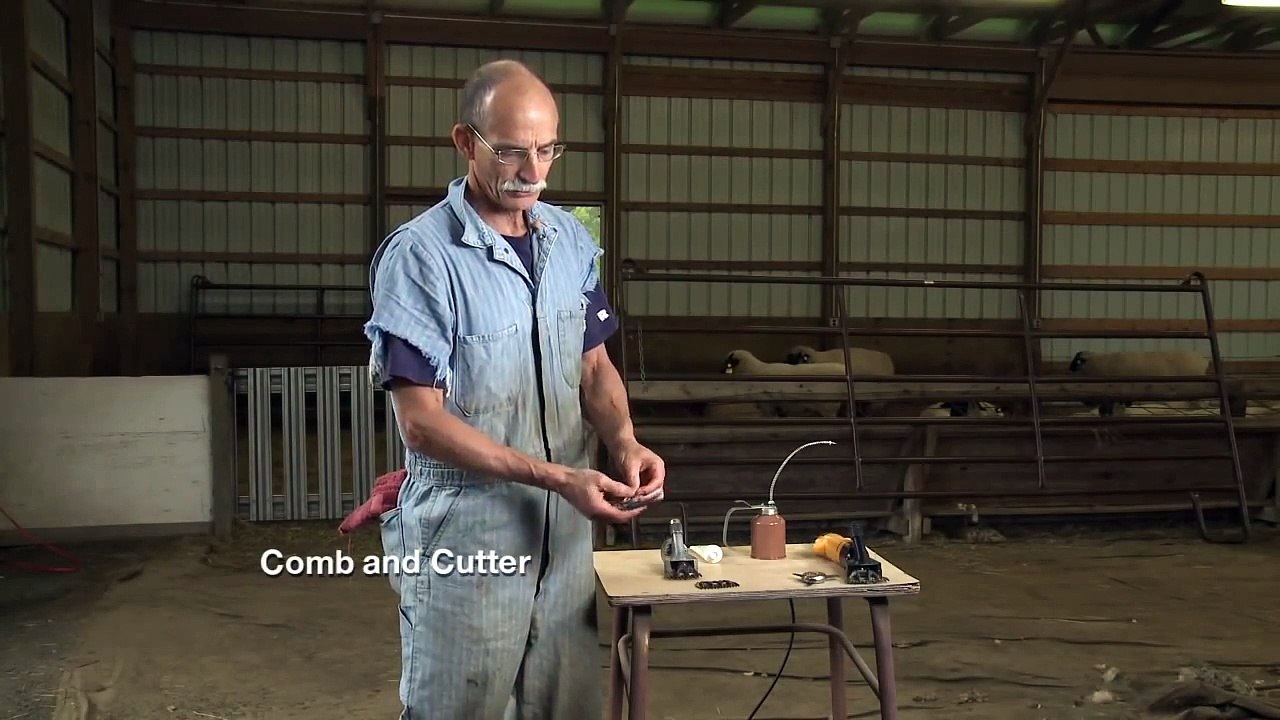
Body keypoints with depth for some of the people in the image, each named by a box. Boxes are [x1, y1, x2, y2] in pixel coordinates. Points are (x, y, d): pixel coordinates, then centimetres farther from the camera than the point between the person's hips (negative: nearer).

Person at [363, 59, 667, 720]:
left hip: (566, 530, 6)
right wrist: (558, 477, -23)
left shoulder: (571, 240, 3)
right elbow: (423, 421, -18)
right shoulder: (418, 256, -17)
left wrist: (624, 442, -10)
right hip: (465, 537, -5)